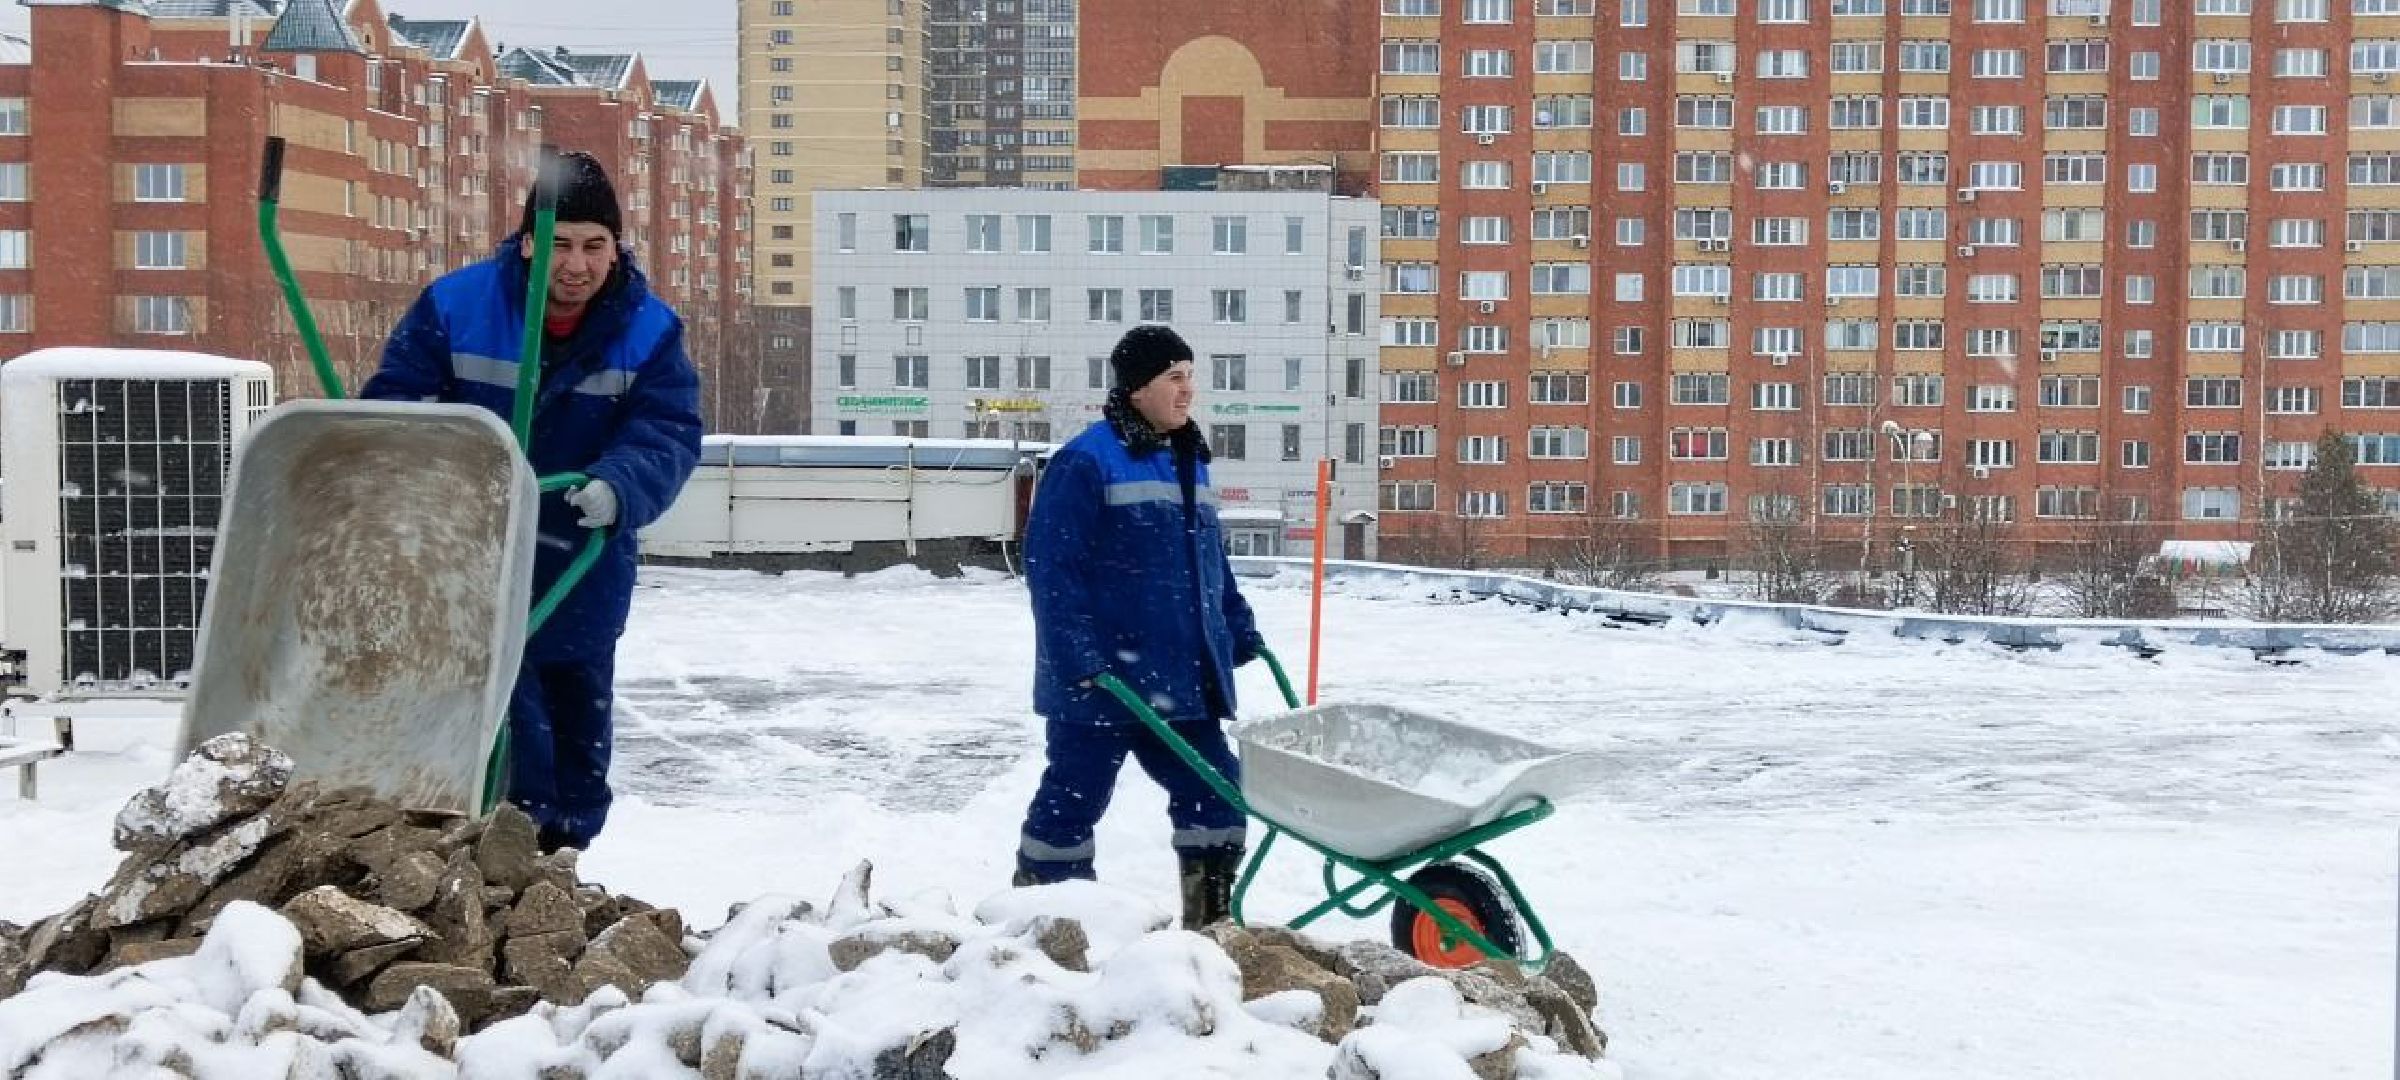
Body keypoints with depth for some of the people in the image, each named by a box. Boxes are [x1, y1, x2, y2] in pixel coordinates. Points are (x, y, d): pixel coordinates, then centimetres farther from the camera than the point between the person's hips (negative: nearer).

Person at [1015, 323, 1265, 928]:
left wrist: (1239, 628, 21)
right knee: (1073, 801, 3)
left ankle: (1208, 924, 18)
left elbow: (1211, 561, 25)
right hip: (1101, 682, -8)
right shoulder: (1086, 462, -12)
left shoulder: (1189, 460, 16)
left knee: (1215, 793, 7)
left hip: (1181, 682, 8)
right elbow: (1051, 565, -17)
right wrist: (1078, 657, -23)